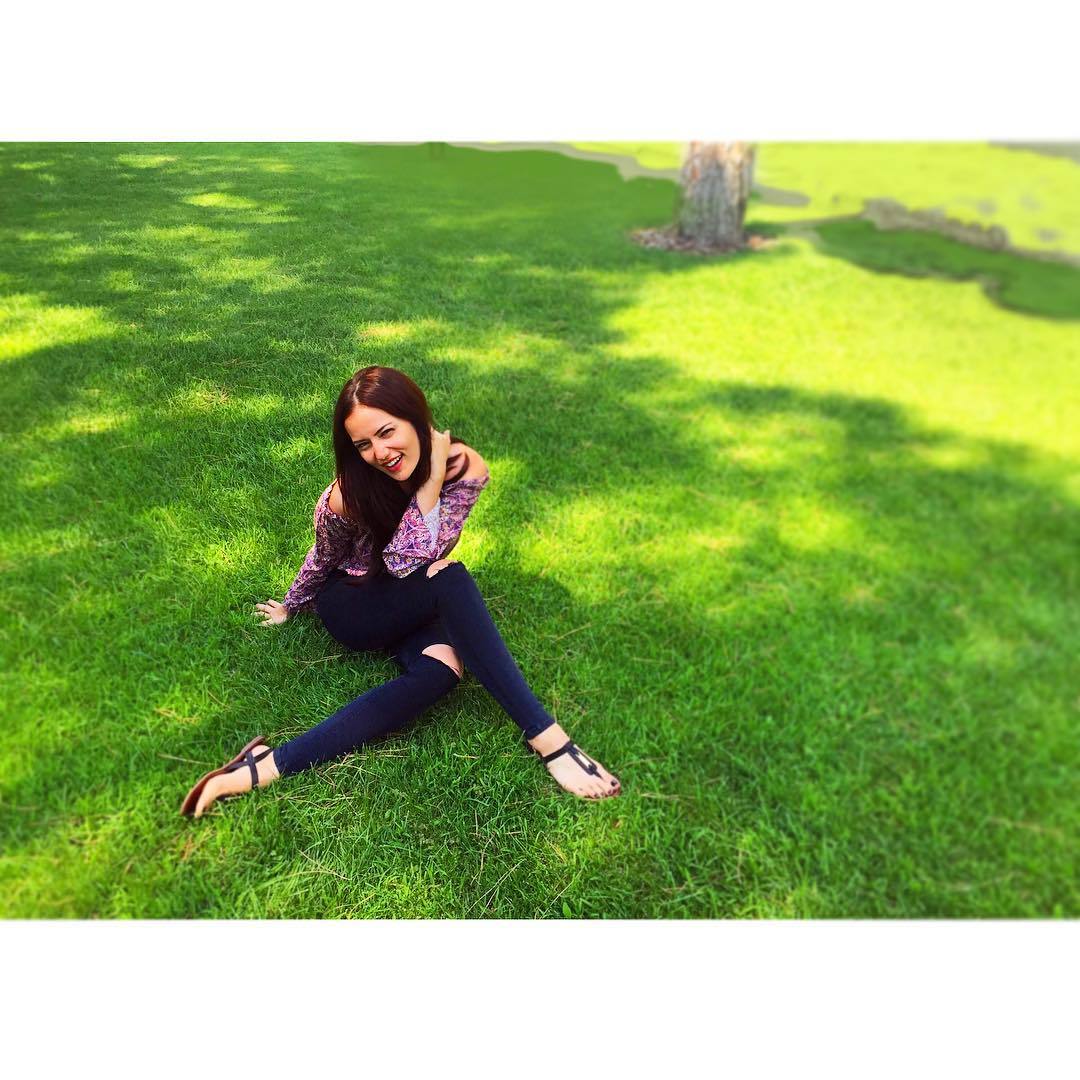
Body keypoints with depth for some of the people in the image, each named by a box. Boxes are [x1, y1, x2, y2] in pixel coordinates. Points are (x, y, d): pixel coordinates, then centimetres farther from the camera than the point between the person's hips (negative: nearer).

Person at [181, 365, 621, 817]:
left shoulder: (465, 467, -20)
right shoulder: (346, 498, -23)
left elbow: (407, 562, -24)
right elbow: (323, 558, -1)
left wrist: (432, 478, -31)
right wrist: (290, 608, 14)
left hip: (416, 607, 3)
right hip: (351, 606, -3)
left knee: (442, 666, -36)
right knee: (451, 581, -37)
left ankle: (271, 765, -40)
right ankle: (547, 739, -38)